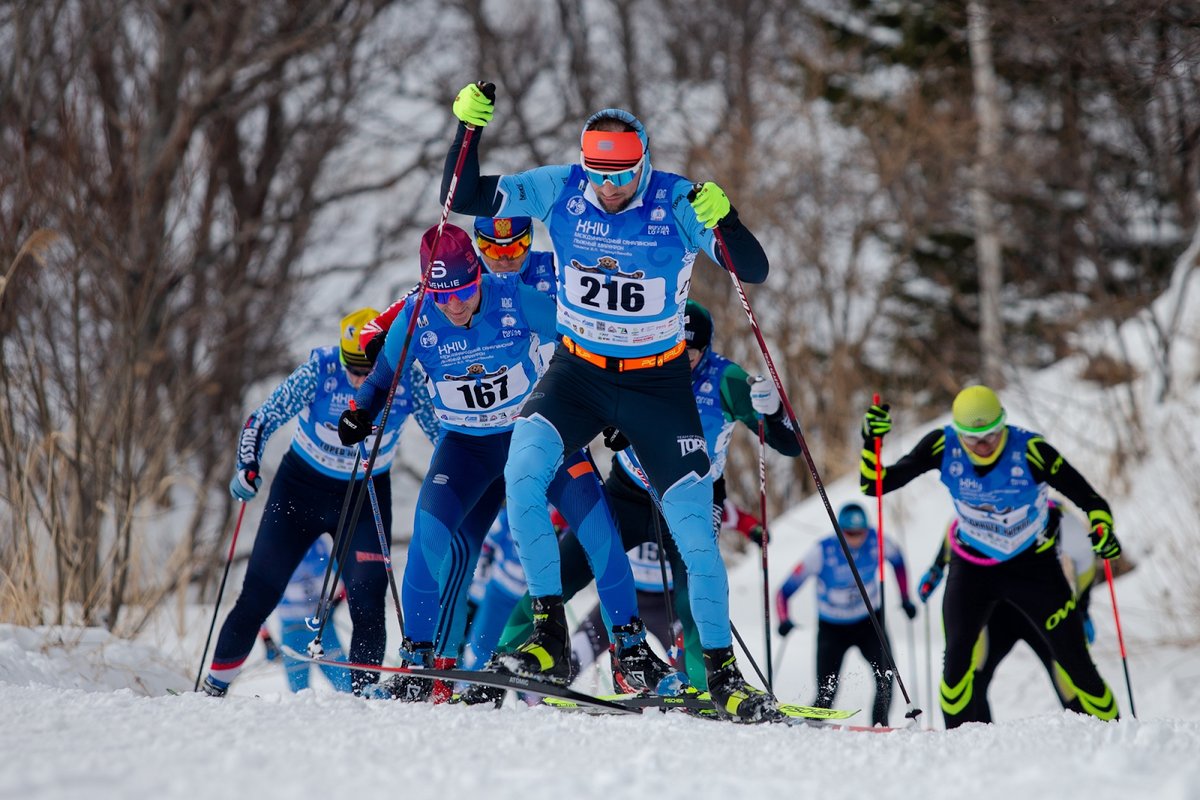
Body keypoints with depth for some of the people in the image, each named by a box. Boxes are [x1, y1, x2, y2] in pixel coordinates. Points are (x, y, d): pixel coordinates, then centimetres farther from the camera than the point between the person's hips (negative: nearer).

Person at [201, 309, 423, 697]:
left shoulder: (405, 382, -19)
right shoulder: (319, 373, -22)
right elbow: (262, 420, -18)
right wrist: (247, 469, -32)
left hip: (366, 497, 0)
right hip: (303, 488, 0)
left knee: (367, 601, -15)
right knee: (258, 595, 0)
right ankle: (214, 687, 14)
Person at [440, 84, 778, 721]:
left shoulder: (677, 203, -17)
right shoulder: (560, 191, -11)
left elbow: (755, 271, -22)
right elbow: (462, 200, -7)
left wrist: (723, 220, -42)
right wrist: (468, 126, -22)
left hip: (657, 383, -1)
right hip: (578, 372, 1)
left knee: (694, 529, -6)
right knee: (522, 469, -26)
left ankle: (722, 670, 10)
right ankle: (550, 633, -17)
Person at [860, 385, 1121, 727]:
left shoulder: (1030, 451, -27)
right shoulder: (943, 447, -20)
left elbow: (1088, 498, -21)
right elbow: (876, 484, -16)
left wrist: (1102, 529, -42)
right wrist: (871, 442, -33)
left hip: (1034, 565, -1)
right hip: (972, 566, 2)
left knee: (1074, 662, -2)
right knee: (957, 655, -17)